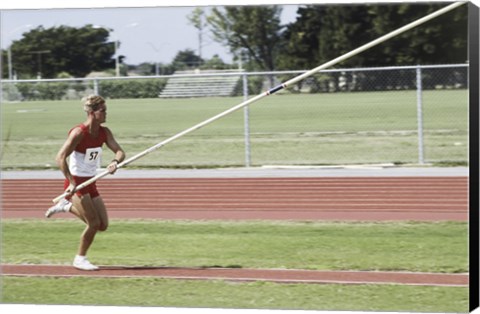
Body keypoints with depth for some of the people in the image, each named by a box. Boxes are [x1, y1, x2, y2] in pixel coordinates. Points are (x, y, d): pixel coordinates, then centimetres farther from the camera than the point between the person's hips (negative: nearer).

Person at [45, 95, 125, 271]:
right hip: (76, 182, -7)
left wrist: (116, 162, -28)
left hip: (90, 183, 7)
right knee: (94, 223, -11)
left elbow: (119, 152, -4)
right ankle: (80, 259, 9)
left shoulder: (104, 133, 1)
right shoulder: (78, 133, -19)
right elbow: (60, 158, -23)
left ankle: (66, 206, 22)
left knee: (103, 225, 6)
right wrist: (71, 182, -30)